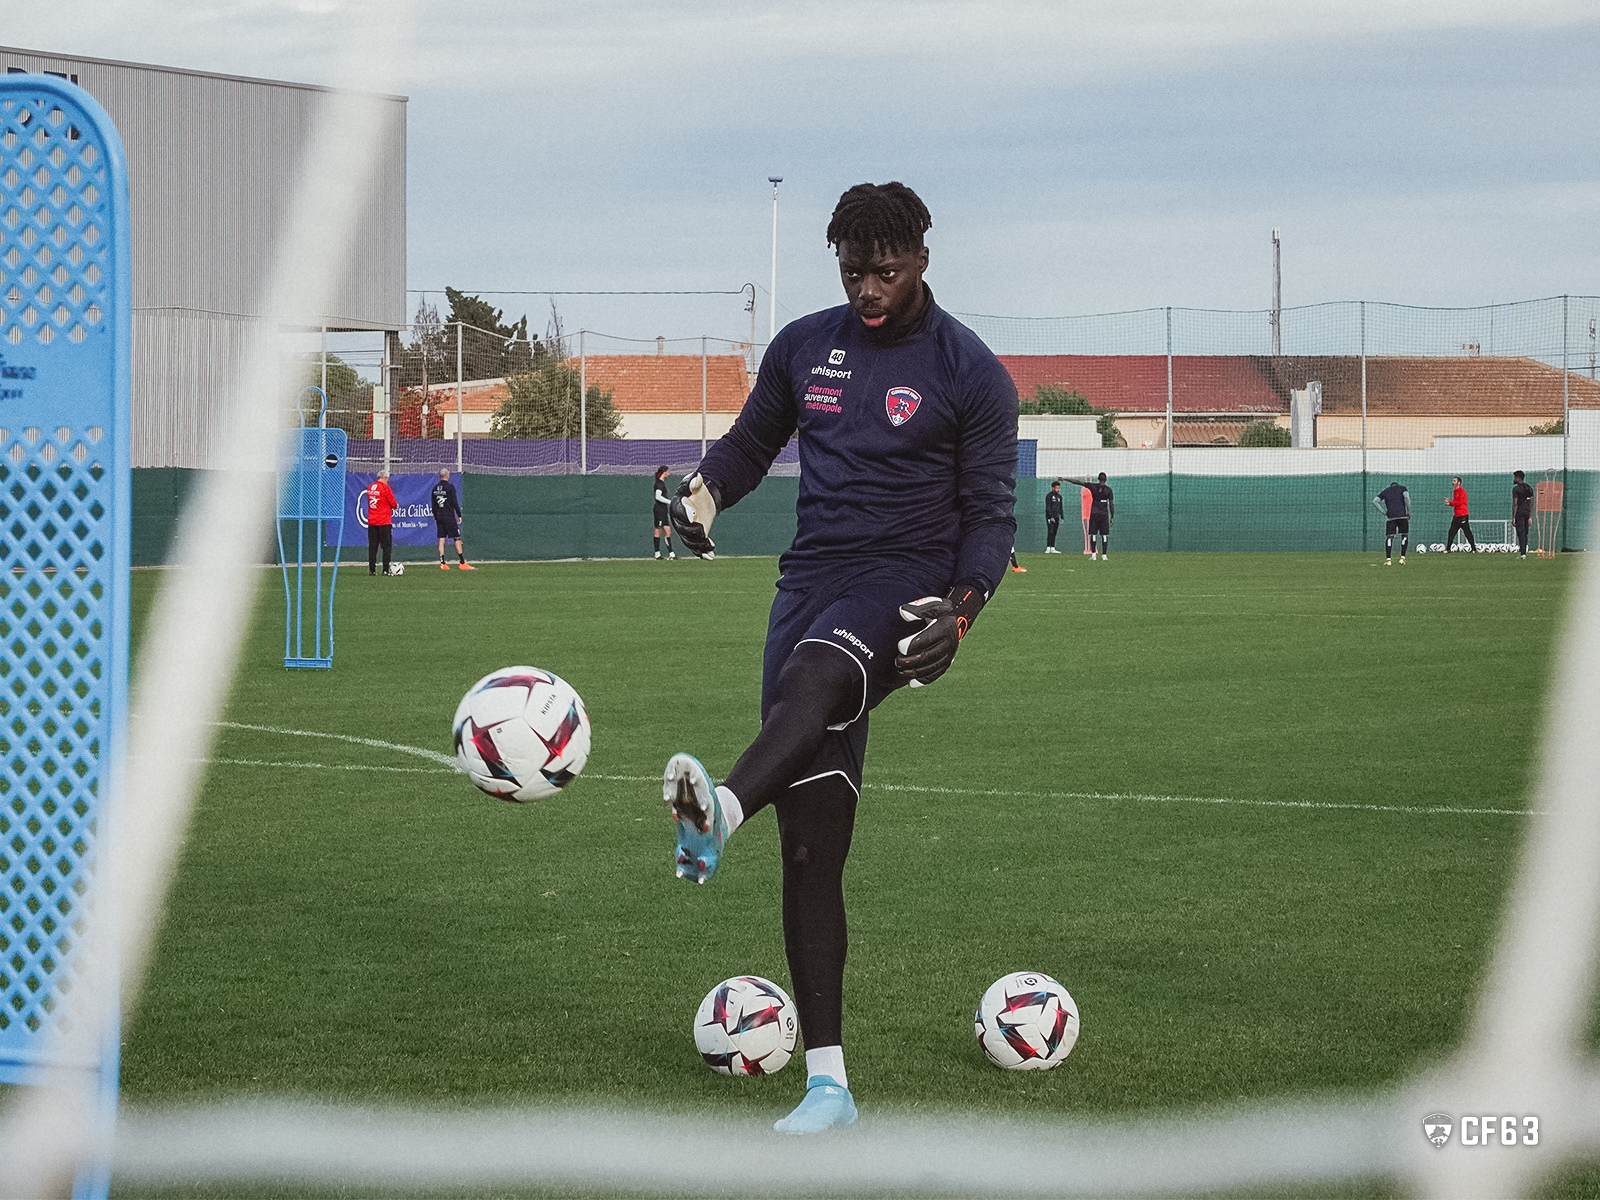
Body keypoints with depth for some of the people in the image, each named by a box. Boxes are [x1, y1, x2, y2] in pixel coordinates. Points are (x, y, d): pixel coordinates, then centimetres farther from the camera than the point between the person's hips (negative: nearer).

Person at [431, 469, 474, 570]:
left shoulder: (435, 488, 9)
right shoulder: (450, 487, -9)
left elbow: (433, 505, 12)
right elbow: (455, 502, -12)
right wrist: (459, 515, -4)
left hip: (439, 517, 6)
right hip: (449, 516, -6)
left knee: (441, 539, 6)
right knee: (457, 539, -2)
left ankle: (442, 563, 1)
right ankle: (462, 563, -5)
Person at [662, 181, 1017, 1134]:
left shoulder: (971, 374, -1)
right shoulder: (803, 347, 12)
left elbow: (992, 512, -1)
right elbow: (753, 441, 22)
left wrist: (959, 615, -18)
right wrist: (702, 493, -2)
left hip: (903, 586, -5)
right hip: (811, 582, 5)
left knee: (811, 679, -40)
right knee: (811, 847, -2)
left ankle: (720, 817, -72)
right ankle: (828, 1082, 1)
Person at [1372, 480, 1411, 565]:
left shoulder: (1385, 491, 20)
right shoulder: (1402, 488, 14)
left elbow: (1375, 501, 8)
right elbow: (1406, 497, -7)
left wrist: (1384, 512, 7)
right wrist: (1408, 512, -2)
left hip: (1391, 516, 1)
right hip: (1402, 515, -1)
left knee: (1389, 537, 2)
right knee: (1404, 535, 10)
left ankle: (1388, 559, -9)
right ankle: (1402, 558, 1)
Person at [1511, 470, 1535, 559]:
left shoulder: (1516, 489, -9)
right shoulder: (1529, 488, 13)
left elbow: (1515, 504, -13)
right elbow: (1531, 503, 12)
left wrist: (1513, 517, -13)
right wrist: (1530, 516, 15)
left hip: (1519, 513, -7)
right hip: (1527, 512, 7)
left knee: (1521, 533, -8)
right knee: (1525, 534, 13)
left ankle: (1522, 553, -14)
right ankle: (1524, 552, 14)